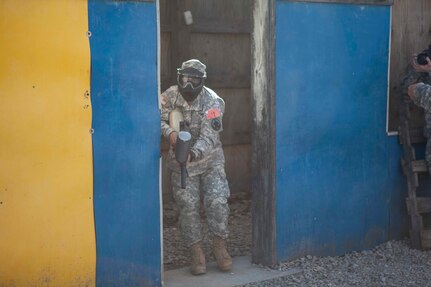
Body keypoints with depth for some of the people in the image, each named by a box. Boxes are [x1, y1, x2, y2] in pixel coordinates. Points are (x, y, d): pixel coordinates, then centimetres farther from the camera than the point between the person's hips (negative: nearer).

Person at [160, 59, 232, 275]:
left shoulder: (213, 102, -18)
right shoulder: (170, 96, -8)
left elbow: (209, 137, -25)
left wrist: (194, 153, -43)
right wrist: (170, 132, -30)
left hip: (209, 158, -1)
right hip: (180, 160, 1)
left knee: (217, 202, -11)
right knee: (188, 206, -2)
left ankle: (219, 246, 8)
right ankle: (197, 253, 9)